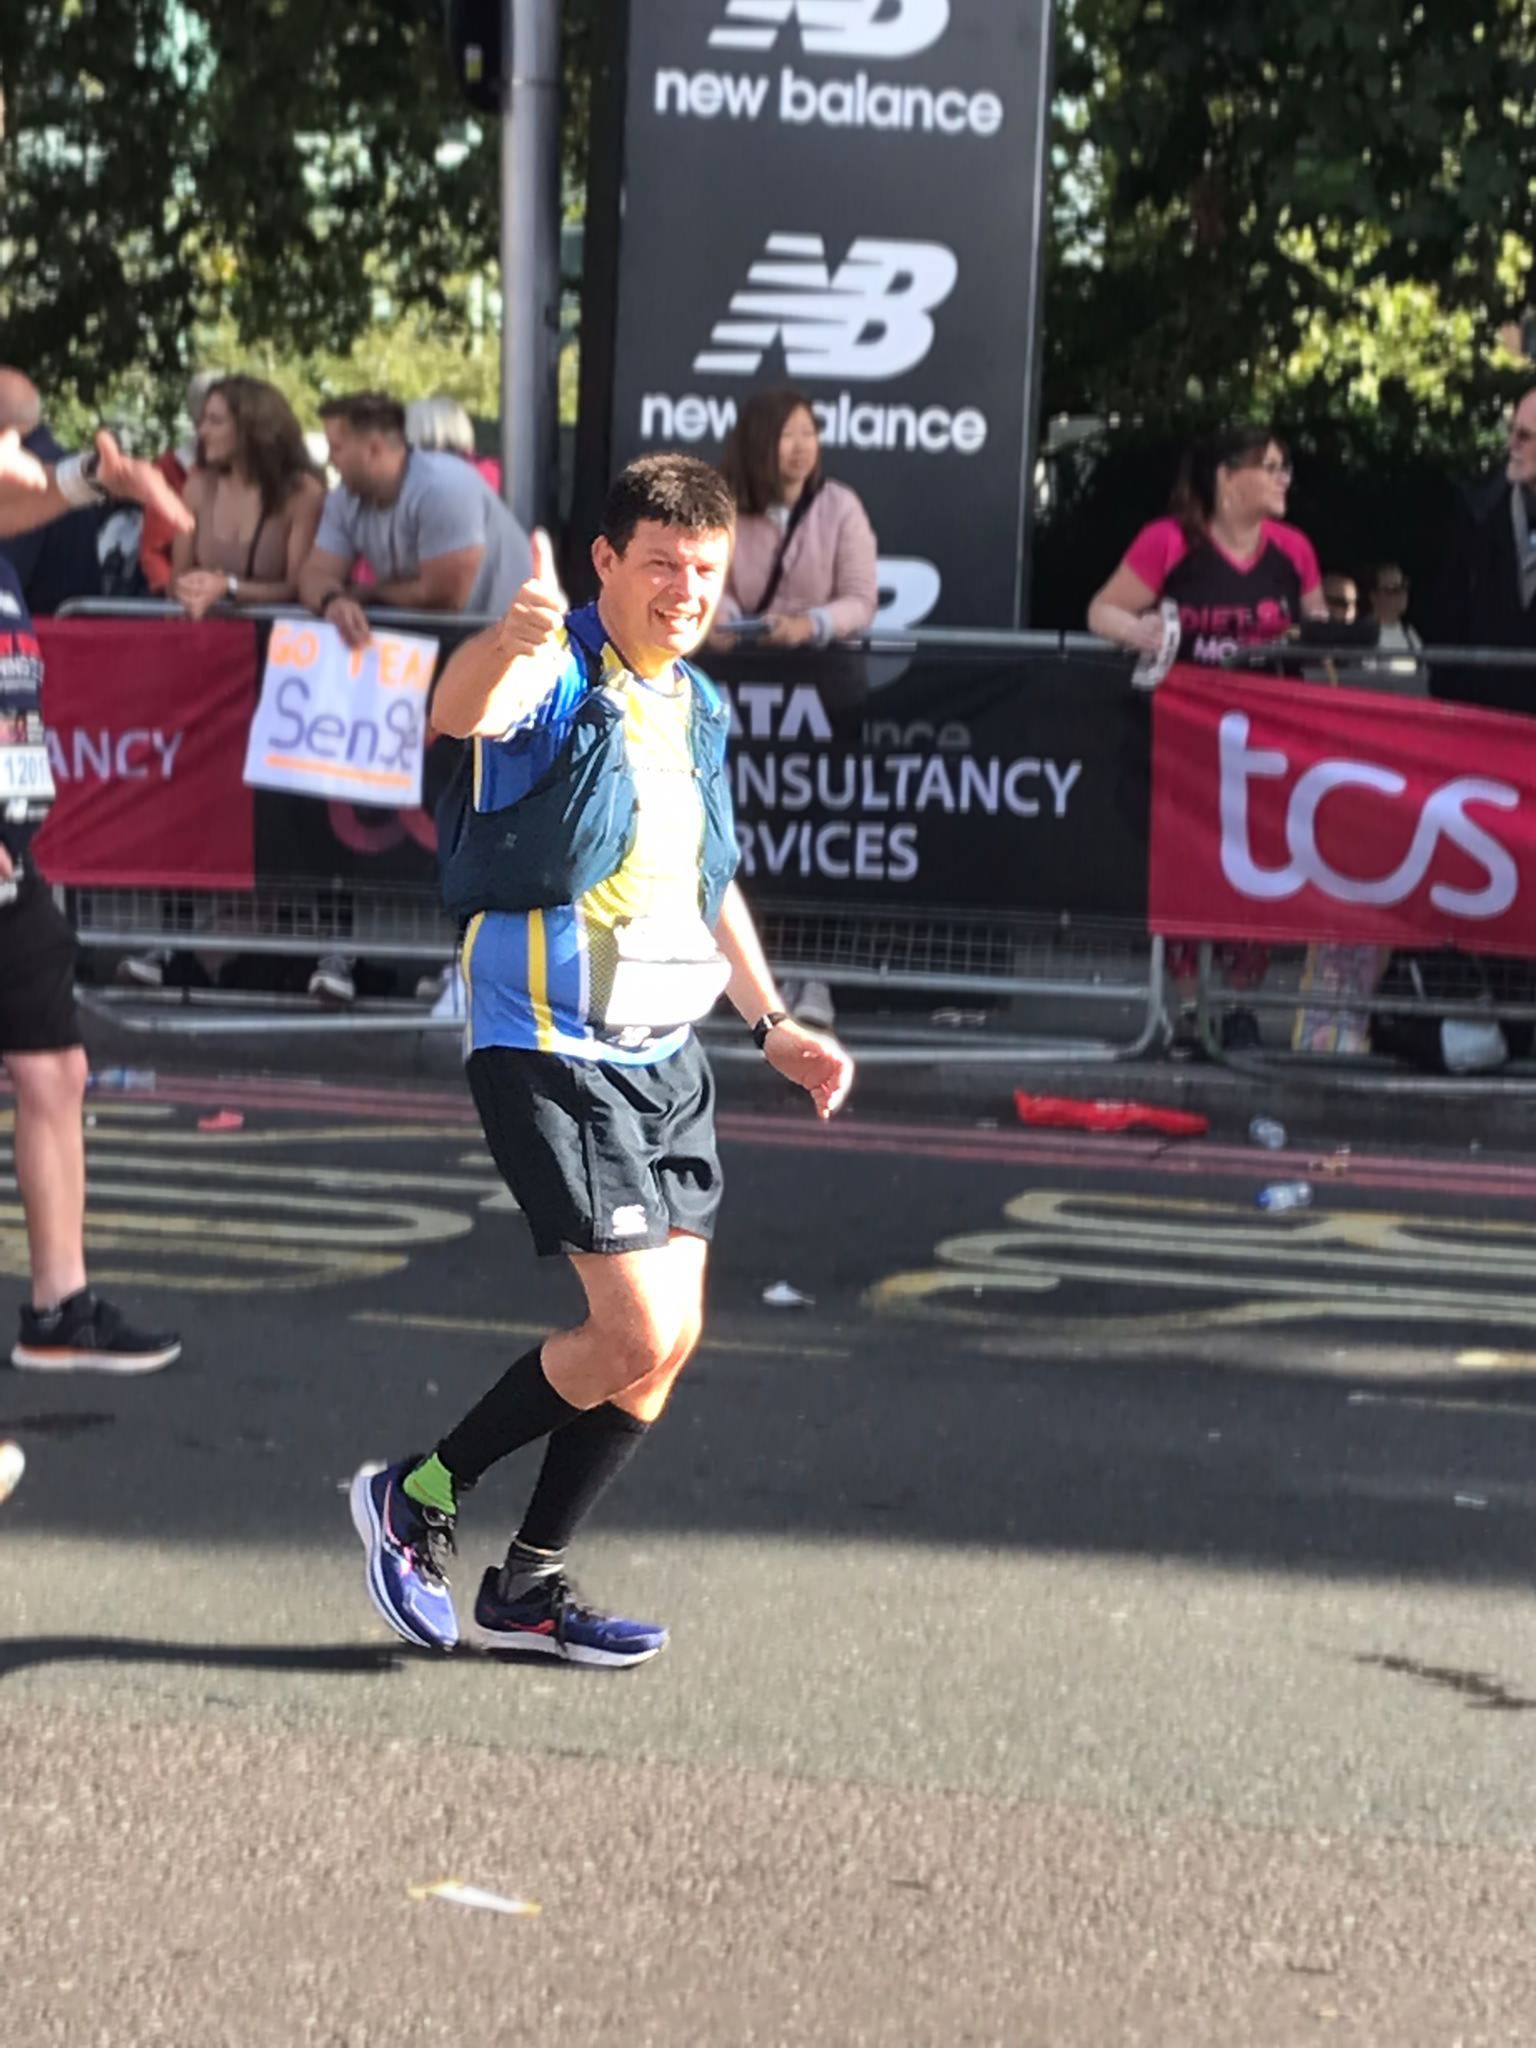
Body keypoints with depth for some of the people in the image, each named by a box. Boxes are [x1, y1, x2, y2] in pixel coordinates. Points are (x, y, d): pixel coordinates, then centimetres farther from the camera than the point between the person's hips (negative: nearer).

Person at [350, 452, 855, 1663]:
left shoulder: (700, 709, 12)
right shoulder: (556, 673, -13)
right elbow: (460, 713, -38)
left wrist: (774, 1024, 23)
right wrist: (514, 638, -59)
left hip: (663, 1057, 8)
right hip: (550, 1053, -8)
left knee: (669, 1343, 8)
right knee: (639, 1332, -13)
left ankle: (528, 1588, 20)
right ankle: (417, 1496, 5)